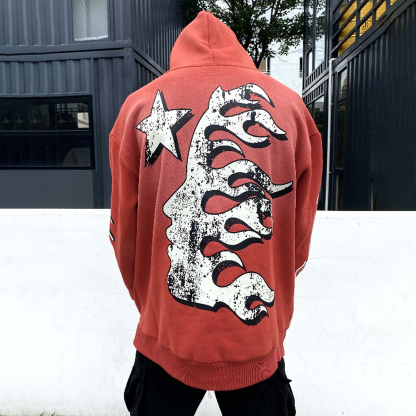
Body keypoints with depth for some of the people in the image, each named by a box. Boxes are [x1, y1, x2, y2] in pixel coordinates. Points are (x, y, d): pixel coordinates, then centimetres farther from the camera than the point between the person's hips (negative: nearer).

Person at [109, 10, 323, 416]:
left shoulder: (139, 104, -3)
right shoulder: (290, 104, -1)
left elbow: (124, 233, -2)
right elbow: (301, 234, 0)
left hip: (168, 338, 1)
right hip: (259, 343, 1)